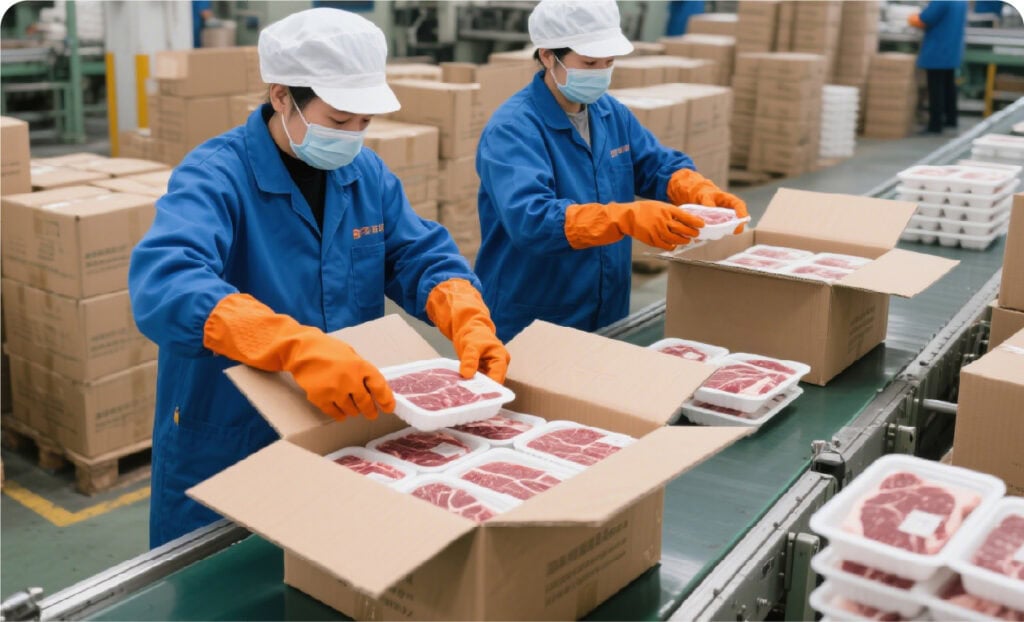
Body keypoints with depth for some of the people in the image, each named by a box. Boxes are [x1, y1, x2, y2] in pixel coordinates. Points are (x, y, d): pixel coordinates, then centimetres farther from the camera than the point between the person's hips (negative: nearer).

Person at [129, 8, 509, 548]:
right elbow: (163, 284, -37)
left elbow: (422, 256, 1)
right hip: (225, 457, -5)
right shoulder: (214, 176, -20)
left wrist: (469, 321, -22)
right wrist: (299, 346, -51)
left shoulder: (367, 173, 1)